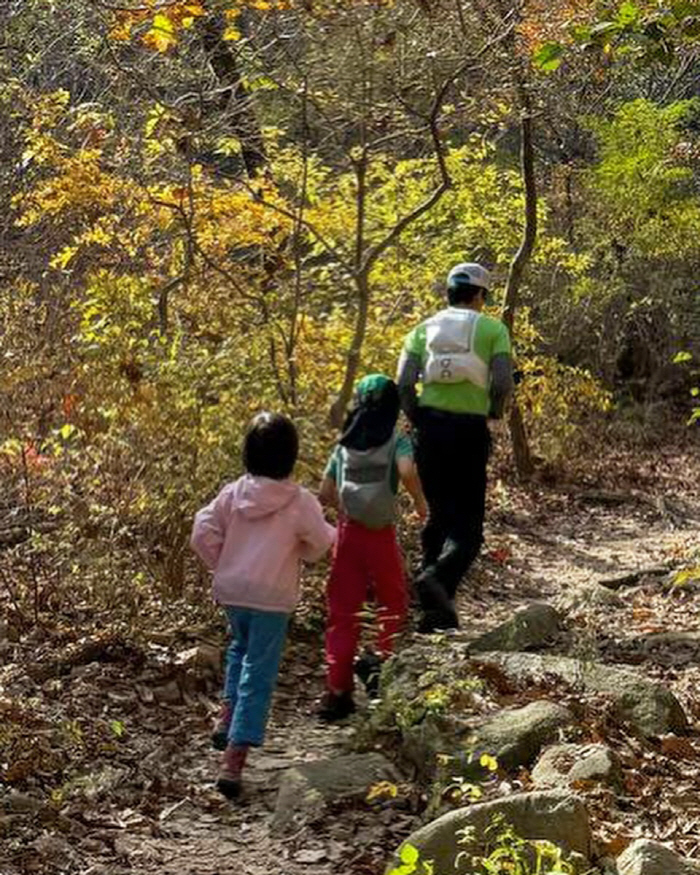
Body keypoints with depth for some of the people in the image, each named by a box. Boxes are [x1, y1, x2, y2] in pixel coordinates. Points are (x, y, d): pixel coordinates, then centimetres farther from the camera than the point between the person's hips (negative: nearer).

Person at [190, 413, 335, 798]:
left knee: (240, 648, 33)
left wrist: (222, 565, 13)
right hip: (271, 596, -4)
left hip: (230, 590, 4)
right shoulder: (300, 502, -10)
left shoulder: (233, 493, -1)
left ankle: (228, 718, 23)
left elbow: (203, 534, -1)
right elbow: (321, 543, 1)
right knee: (258, 676, 0)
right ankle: (233, 761, -5)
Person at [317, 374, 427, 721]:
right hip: (381, 534, -3)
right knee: (393, 604, 17)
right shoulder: (397, 441, -3)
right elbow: (407, 472, -22)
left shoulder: (344, 445, 8)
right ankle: (380, 661, -5)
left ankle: (337, 690, 5)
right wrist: (420, 502, -6)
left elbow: (326, 493, 6)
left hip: (348, 532, 3)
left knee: (342, 614, 7)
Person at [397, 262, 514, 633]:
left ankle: (438, 609, 15)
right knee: (467, 524, 1)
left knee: (439, 516, 16)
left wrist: (419, 421, 12)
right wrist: (493, 412, 10)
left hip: (430, 426, 3)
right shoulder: (492, 329, 3)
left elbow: (404, 384, 0)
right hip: (470, 430, -3)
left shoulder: (424, 329, 10)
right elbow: (503, 383, -8)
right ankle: (438, 576, -28)